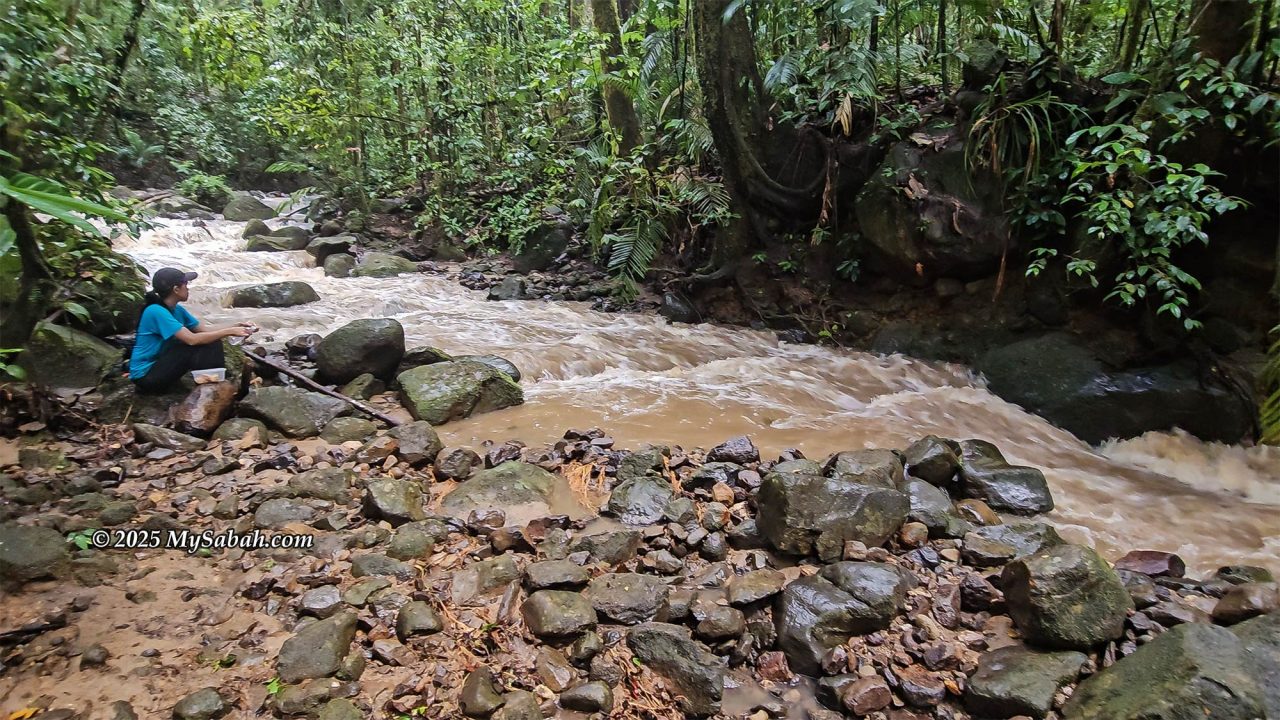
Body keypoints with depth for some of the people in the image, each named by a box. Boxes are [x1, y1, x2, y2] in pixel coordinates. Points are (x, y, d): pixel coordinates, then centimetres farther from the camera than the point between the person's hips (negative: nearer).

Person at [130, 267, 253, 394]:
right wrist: (229, 332, -26)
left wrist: (234, 327, -8)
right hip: (145, 375, -8)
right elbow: (192, 339, -30)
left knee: (212, 343, -3)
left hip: (161, 365, 9)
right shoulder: (156, 311, -23)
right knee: (194, 344, -23)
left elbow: (204, 329, 6)